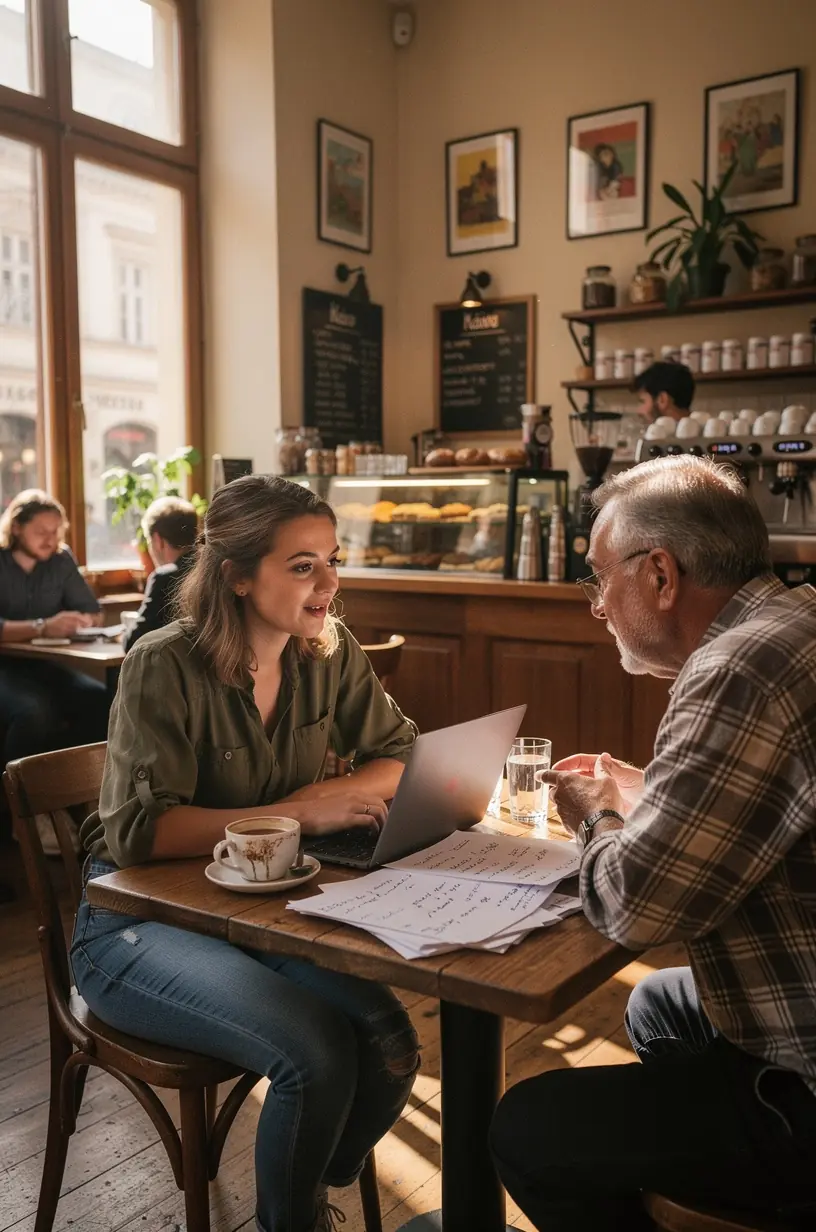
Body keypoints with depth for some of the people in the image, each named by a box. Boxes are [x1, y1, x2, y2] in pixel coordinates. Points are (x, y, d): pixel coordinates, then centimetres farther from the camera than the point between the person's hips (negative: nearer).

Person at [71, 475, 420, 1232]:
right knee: (317, 1053, -25)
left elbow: (405, 757, 4)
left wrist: (335, 795, -16)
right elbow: (138, 830, -26)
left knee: (388, 1044, -17)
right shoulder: (165, 667, -20)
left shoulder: (329, 653, -3)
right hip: (138, 922, -5)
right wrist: (296, 814, -28)